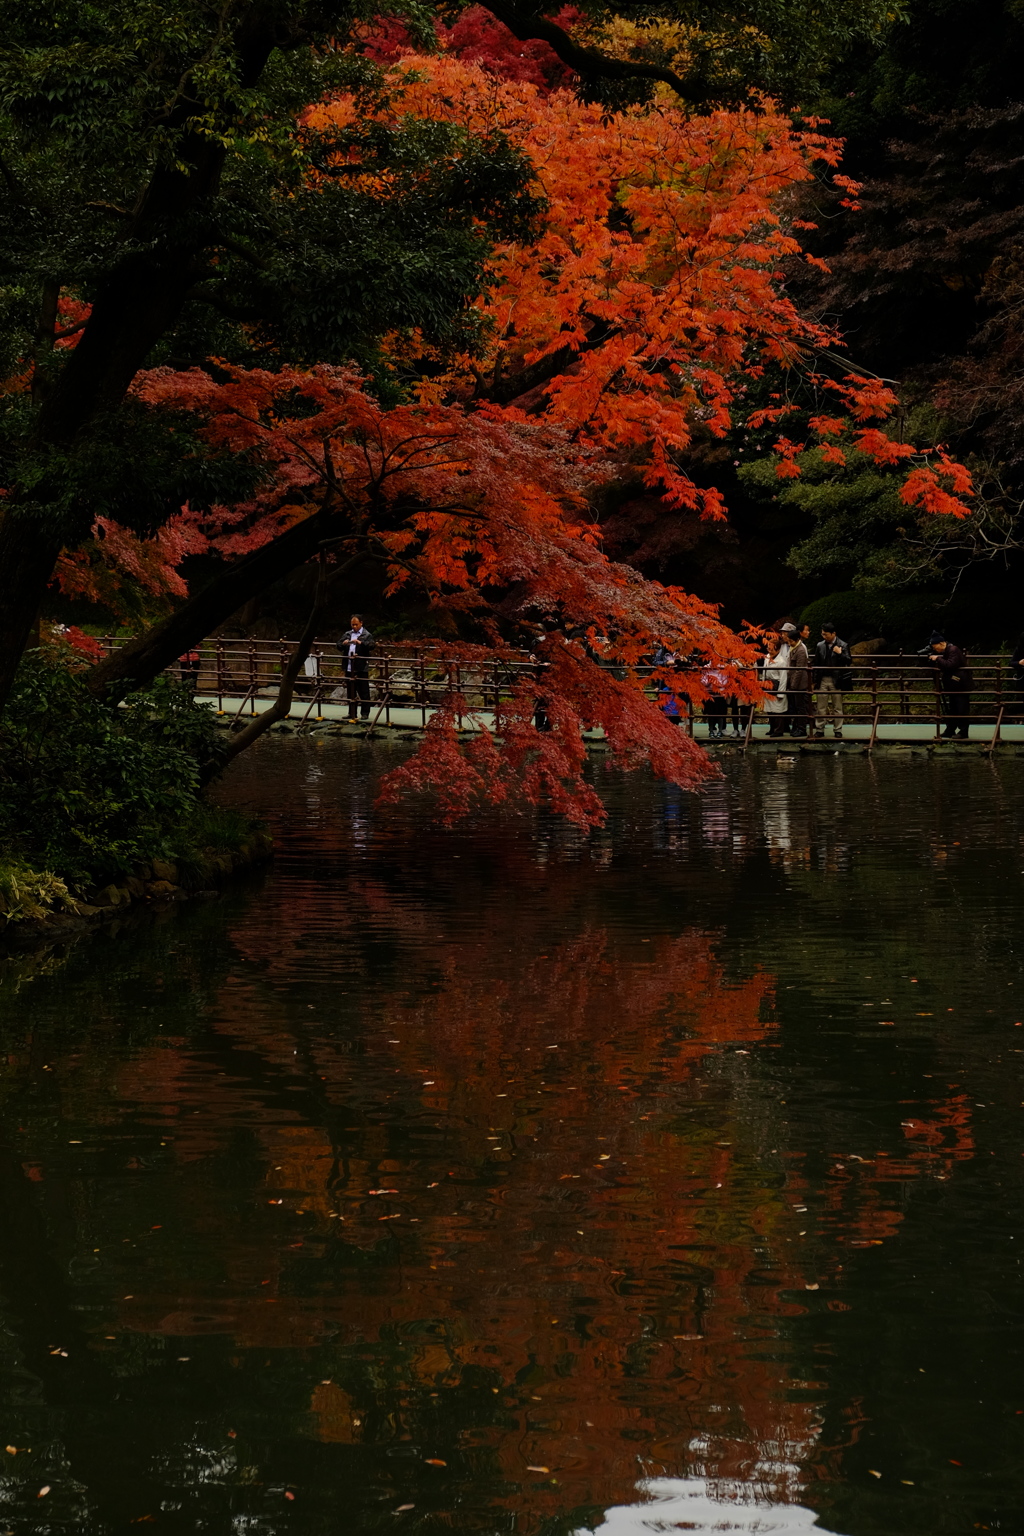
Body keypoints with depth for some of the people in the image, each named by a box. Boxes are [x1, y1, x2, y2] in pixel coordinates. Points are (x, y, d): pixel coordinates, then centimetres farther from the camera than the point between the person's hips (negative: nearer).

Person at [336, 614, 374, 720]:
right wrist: (343, 644, -10)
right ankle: (352, 713, 17)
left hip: (361, 668, -6)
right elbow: (339, 647, 13)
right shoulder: (347, 634, 16)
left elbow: (371, 646, -15)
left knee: (363, 691, -3)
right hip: (349, 668, 6)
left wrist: (360, 643, -29)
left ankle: (365, 713, 0)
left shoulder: (367, 635, 0)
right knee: (351, 691, 11)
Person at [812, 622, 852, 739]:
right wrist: (815, 681, 7)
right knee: (821, 707, 4)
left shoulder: (843, 646, -2)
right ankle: (819, 730, 10)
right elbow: (816, 664, 10)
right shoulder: (820, 646, 7)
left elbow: (849, 662, -4)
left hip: (836, 681, -3)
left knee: (837, 707, 5)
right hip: (822, 680, 3)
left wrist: (840, 653, -19)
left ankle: (838, 731, 10)